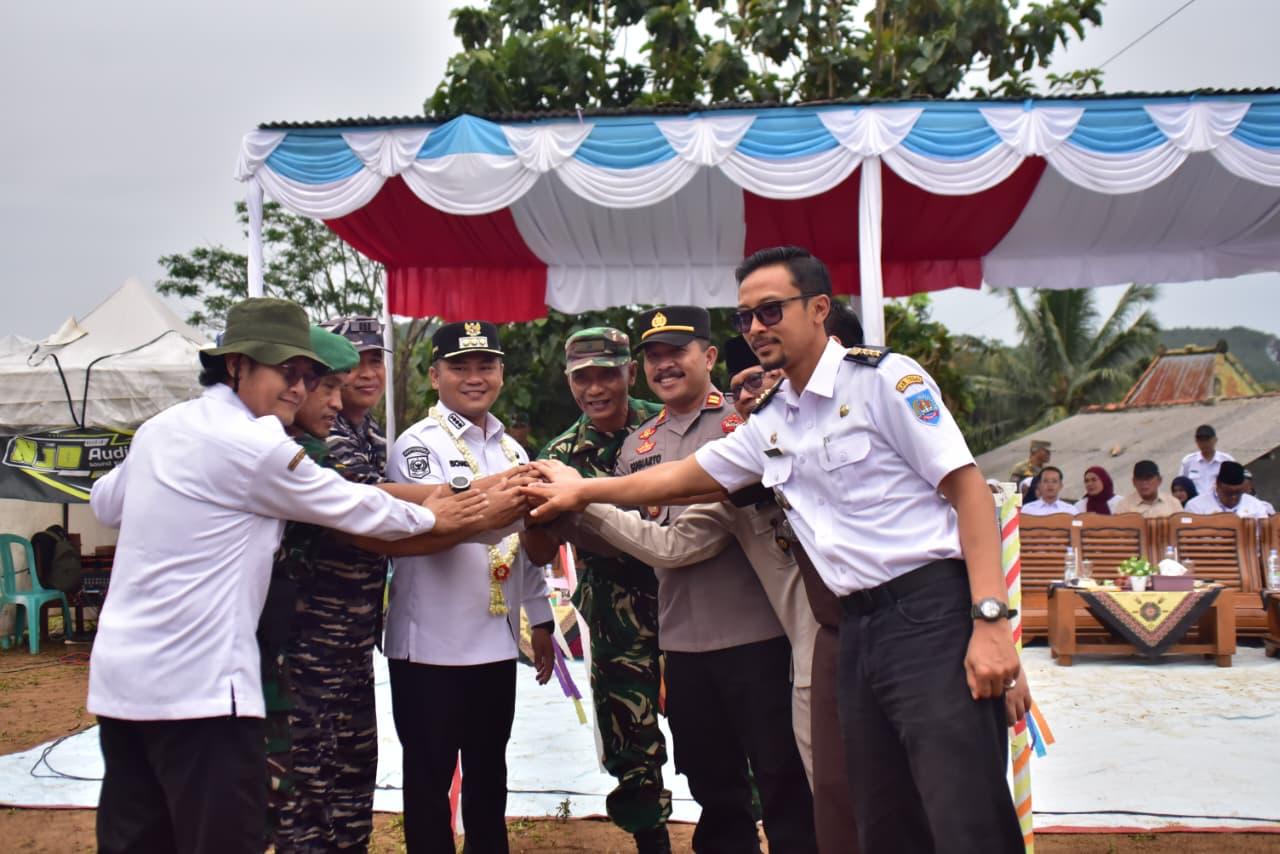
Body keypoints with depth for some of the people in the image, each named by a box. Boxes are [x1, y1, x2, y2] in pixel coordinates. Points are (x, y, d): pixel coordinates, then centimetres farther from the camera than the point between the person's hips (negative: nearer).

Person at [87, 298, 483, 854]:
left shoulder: (160, 427, 11)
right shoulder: (256, 445, -13)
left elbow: (106, 504, 27)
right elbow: (353, 509, -3)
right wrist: (431, 518, 12)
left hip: (121, 673, 9)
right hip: (194, 682, -9)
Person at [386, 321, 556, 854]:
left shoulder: (511, 450, 11)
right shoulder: (418, 444, -9)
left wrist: (540, 619, 15)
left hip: (496, 642, 6)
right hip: (430, 644, -6)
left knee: (489, 771, 18)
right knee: (430, 777, 6)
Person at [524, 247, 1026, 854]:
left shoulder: (882, 378, -6)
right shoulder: (769, 423, 15)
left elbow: (967, 487, -11)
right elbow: (682, 477, 27)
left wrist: (989, 620, -18)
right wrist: (581, 493, 27)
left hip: (932, 615, -7)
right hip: (858, 628, 7)